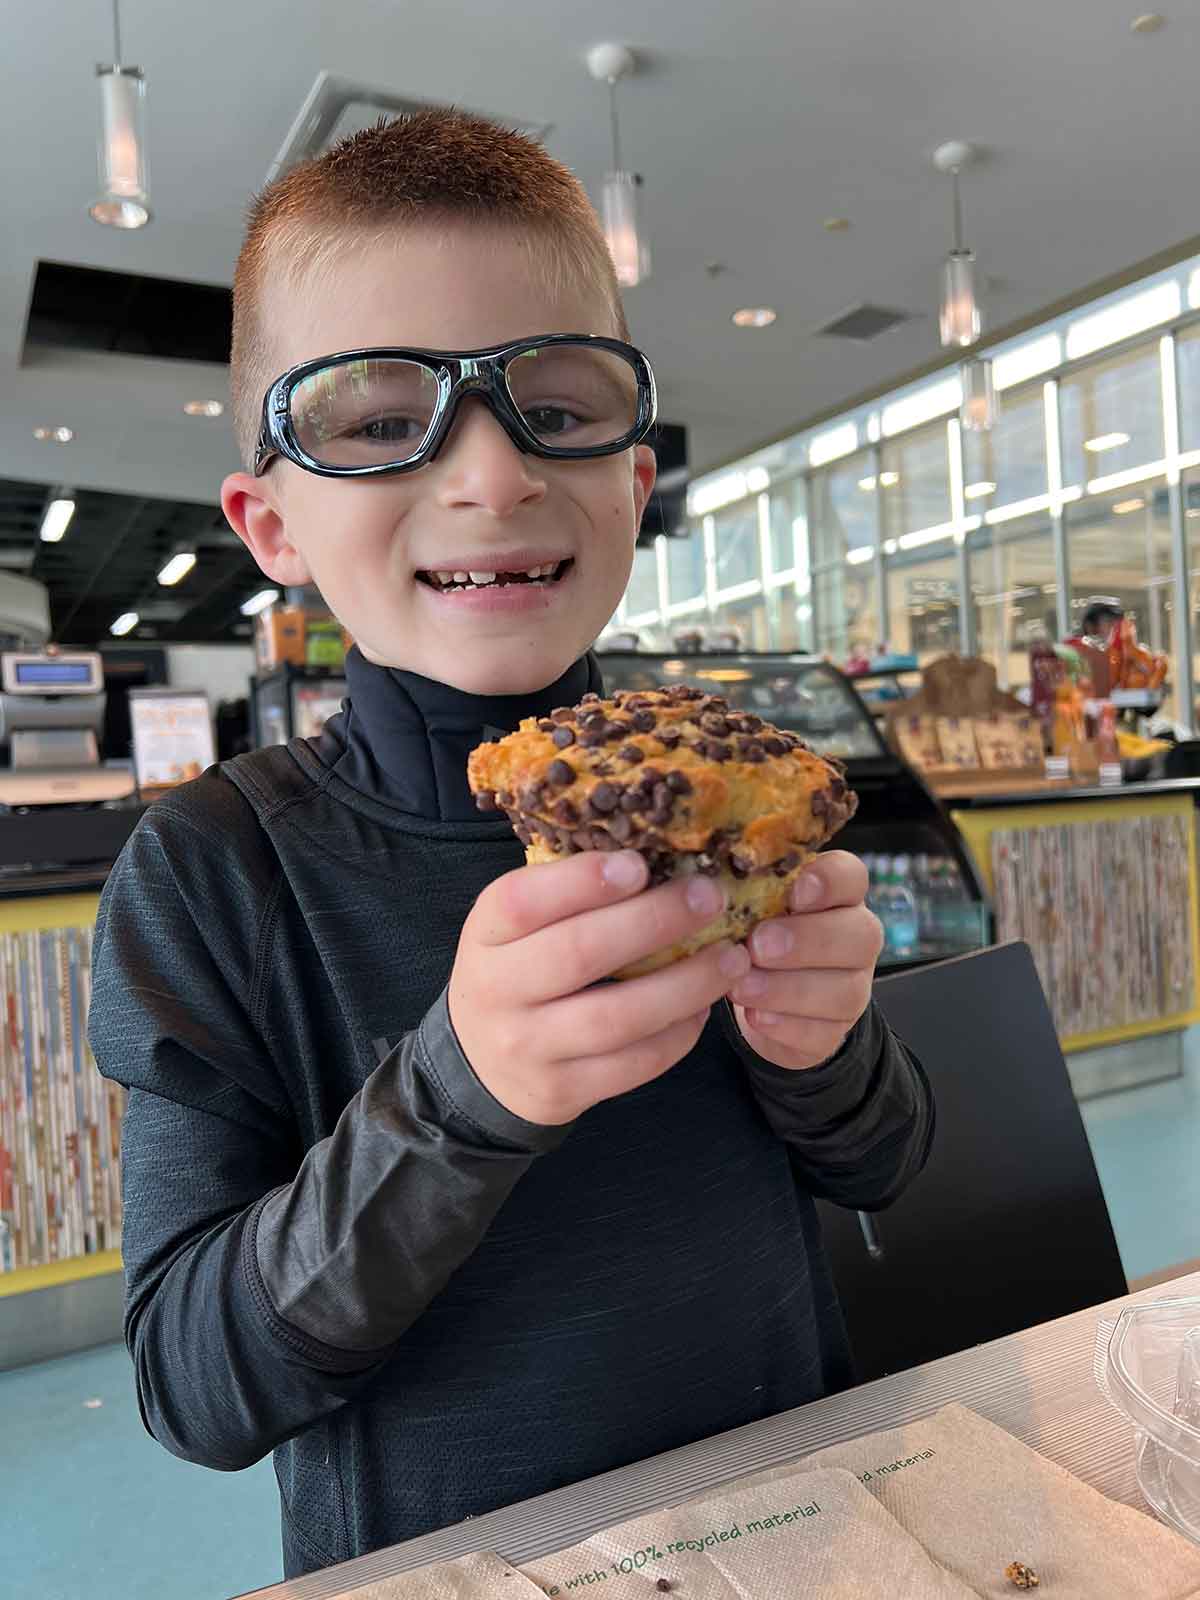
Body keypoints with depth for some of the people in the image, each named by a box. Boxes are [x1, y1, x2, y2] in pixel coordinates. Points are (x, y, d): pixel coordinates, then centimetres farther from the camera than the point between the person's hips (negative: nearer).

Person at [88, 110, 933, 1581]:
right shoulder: (213, 874, -17)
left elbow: (880, 1172, -2)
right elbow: (192, 1391, -18)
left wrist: (819, 1057, -22)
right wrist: (456, 1099, -33)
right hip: (434, 1559, -2)